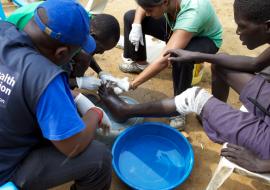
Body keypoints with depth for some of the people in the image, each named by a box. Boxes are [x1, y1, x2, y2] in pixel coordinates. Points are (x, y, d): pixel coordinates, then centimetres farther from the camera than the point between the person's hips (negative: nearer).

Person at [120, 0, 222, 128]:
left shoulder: (190, 14, -43)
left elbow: (165, 60, -48)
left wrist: (132, 84, -45)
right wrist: (136, 25, -21)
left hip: (206, 39, -6)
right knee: (130, 17, -1)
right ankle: (139, 63, 17)